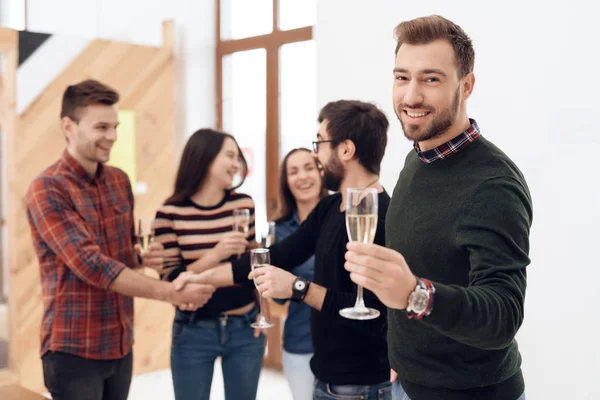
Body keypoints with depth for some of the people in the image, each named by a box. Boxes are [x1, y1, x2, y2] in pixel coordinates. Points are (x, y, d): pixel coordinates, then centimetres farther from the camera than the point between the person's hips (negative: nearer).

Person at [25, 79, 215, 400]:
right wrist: (172, 293, -24)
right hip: (74, 350, -6)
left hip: (120, 345, 6)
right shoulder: (47, 190, -15)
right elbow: (92, 264, -24)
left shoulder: (119, 181, 6)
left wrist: (141, 258, -6)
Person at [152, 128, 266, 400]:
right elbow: (171, 279, -11)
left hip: (244, 328, 3)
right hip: (193, 332, -2)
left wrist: (262, 317, 6)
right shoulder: (170, 213, -9)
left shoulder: (244, 204, 1)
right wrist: (214, 255, -23)